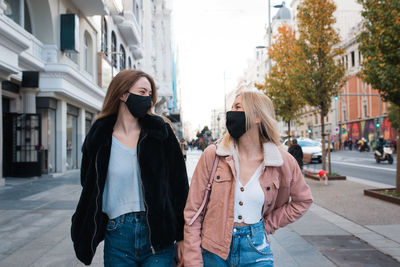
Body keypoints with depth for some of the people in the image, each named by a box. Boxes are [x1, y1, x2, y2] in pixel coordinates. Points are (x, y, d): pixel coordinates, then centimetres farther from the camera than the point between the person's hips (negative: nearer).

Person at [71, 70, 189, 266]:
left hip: (158, 235, 0)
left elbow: (179, 185, 0)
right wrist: (84, 234, 5)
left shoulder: (160, 132, 0)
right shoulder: (100, 138, 1)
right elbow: (90, 189, 11)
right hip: (118, 236, 1)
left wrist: (183, 236, -2)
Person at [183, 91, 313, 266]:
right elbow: (193, 211, -6)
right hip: (214, 251, 0)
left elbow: (303, 200, 12)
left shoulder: (283, 162, -5)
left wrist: (268, 225, 2)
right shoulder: (212, 155, -8)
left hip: (255, 252, 1)